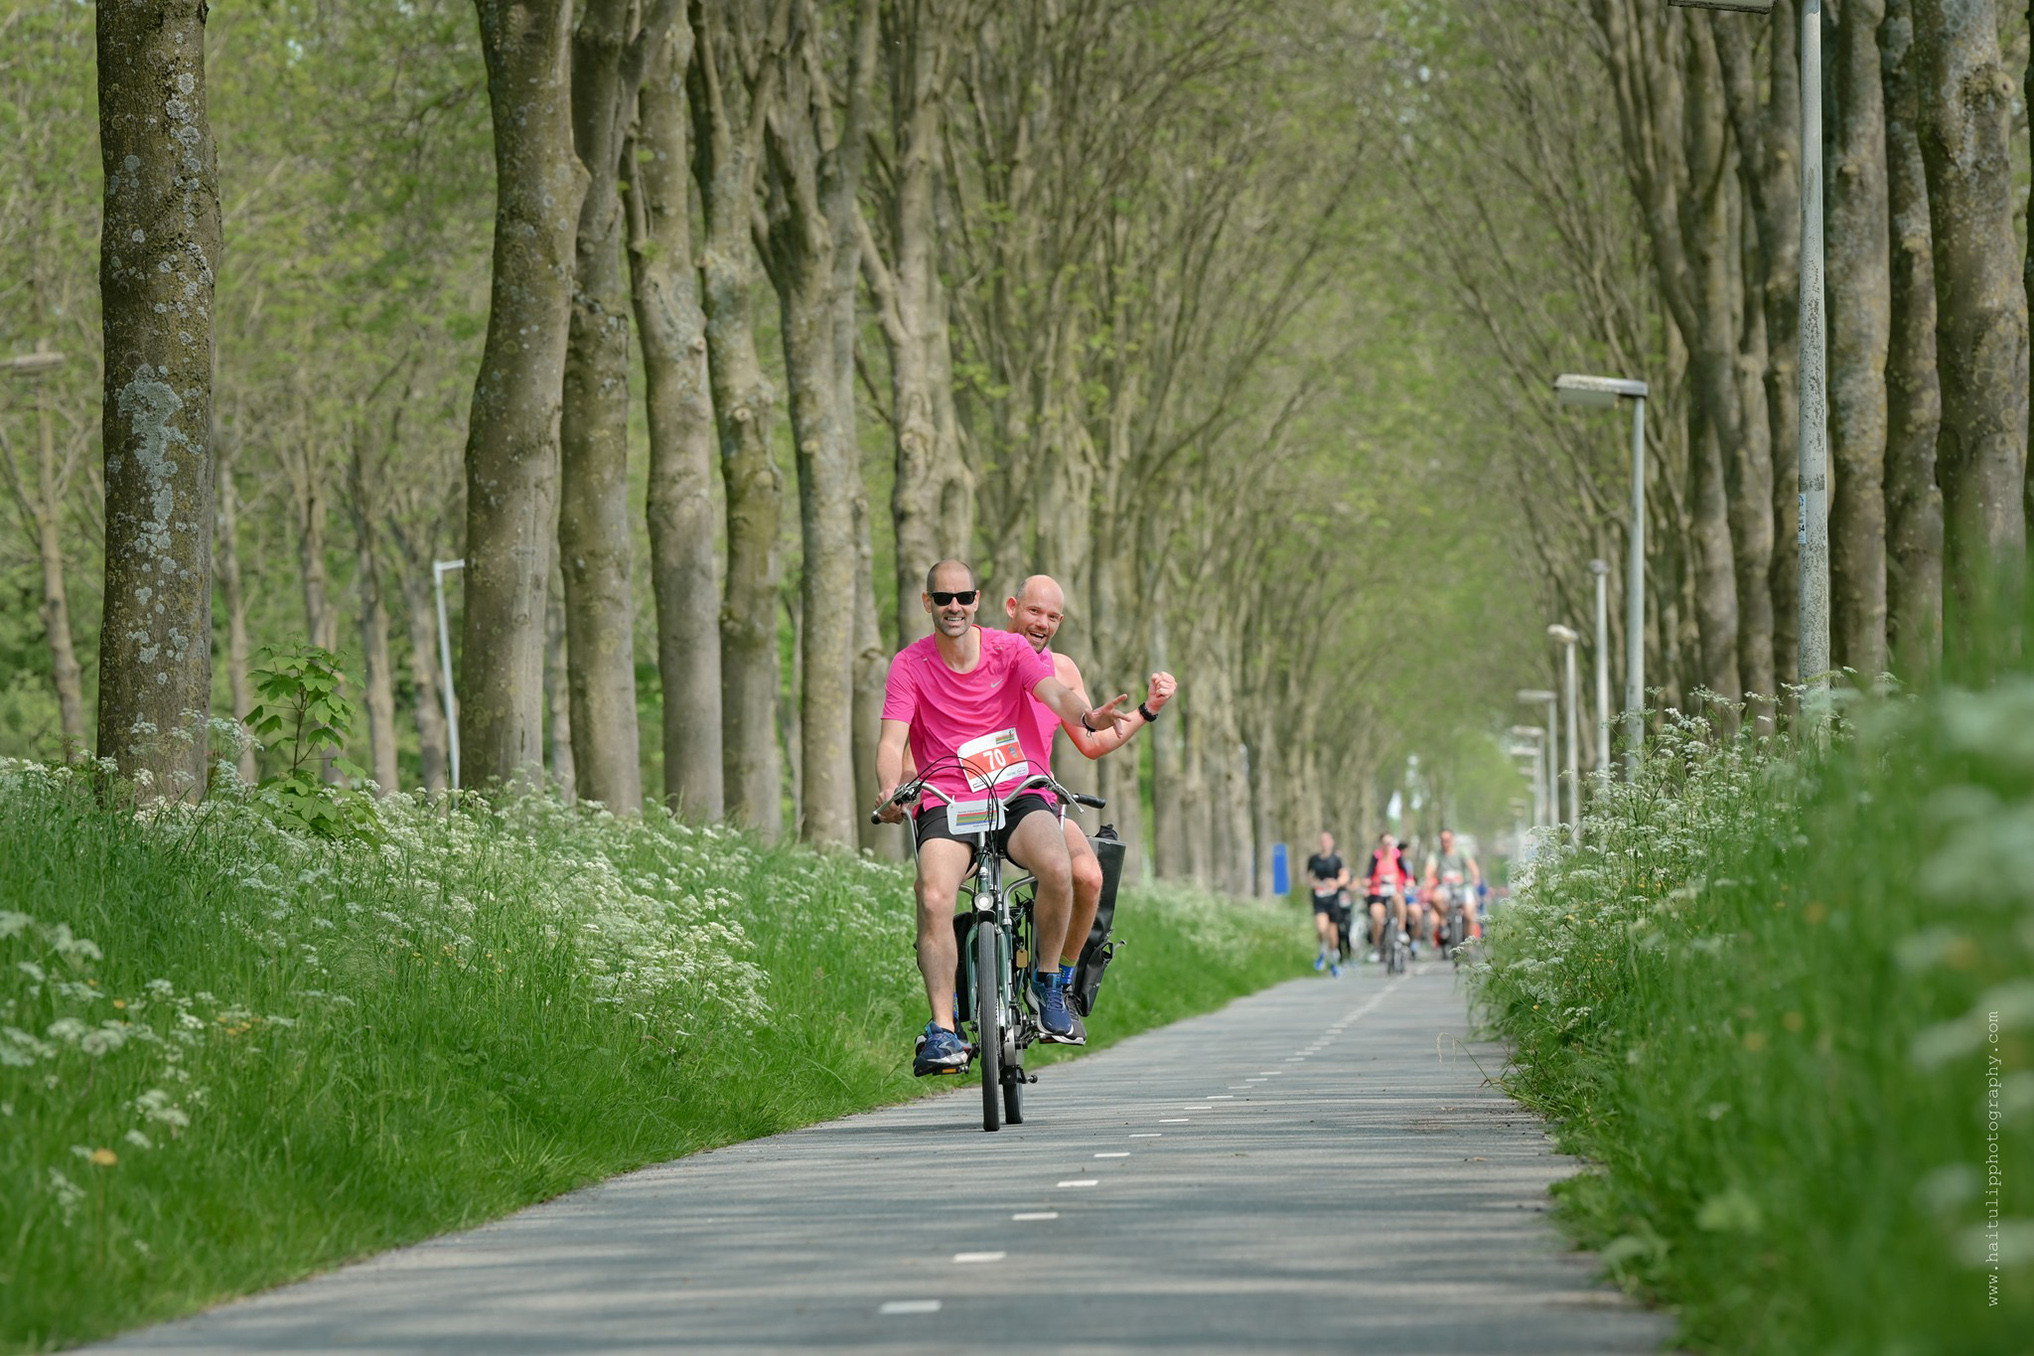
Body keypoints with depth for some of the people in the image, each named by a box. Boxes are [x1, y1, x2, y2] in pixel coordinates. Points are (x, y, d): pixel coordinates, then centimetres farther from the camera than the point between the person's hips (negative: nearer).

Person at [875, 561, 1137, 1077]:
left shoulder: (1009, 649, 4)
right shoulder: (910, 664, 4)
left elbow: (1053, 692, -13)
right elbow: (892, 739, -6)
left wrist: (1088, 716, -38)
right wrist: (890, 791, -29)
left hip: (1019, 790, 0)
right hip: (946, 801, 0)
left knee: (1057, 868, -32)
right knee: (934, 898, -29)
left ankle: (1048, 984, -8)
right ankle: (942, 1031, -25)